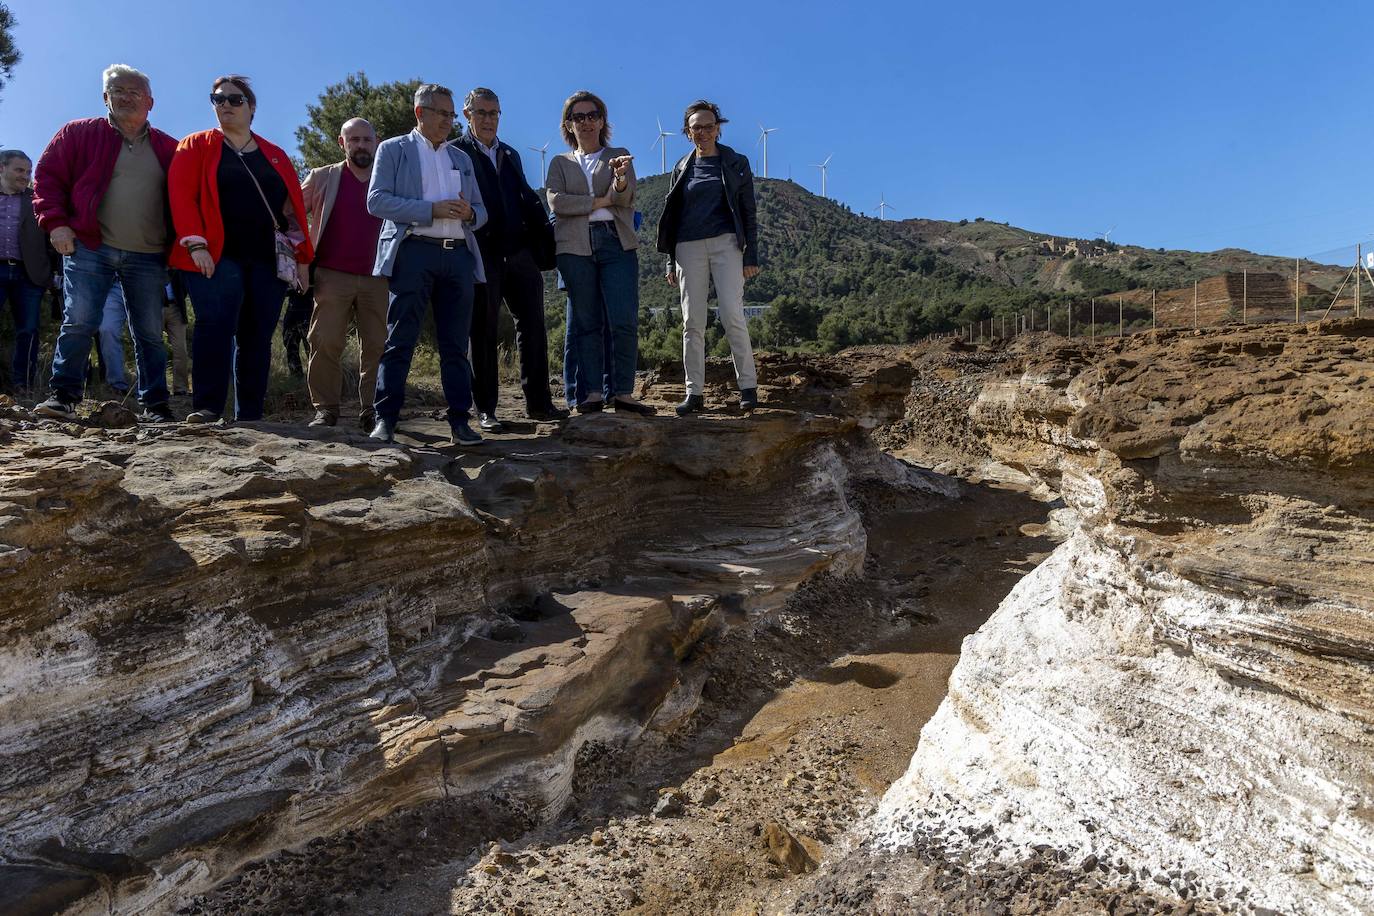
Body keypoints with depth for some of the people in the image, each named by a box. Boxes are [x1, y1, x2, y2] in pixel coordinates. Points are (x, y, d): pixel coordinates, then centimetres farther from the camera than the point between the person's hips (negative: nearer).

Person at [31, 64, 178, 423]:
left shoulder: (168, 148, 12)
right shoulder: (79, 133, 9)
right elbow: (48, 174, 8)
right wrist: (55, 222, -5)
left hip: (148, 257, 1)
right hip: (89, 248, -1)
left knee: (150, 333, 1)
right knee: (78, 323, -8)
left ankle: (154, 406, 7)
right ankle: (64, 396, 0)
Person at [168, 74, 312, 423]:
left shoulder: (276, 156, 19)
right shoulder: (196, 146, 12)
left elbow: (294, 207, 15)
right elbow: (181, 194, 0)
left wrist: (302, 257, 7)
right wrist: (195, 243, -14)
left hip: (269, 260, 3)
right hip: (216, 257, -2)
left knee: (257, 337, 0)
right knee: (215, 325, -16)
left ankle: (249, 417, 3)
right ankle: (206, 408, -17)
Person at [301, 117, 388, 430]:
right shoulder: (322, 178, 11)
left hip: (377, 279, 1)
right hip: (332, 277, -1)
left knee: (376, 347, -2)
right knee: (325, 343, -4)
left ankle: (371, 411, 4)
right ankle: (325, 409, 3)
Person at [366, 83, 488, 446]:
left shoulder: (461, 158, 24)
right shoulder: (393, 149, 11)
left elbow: (481, 211, 21)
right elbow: (376, 200, -3)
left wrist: (469, 213, -3)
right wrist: (431, 209, -13)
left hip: (458, 255, 4)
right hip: (413, 252, -4)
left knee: (456, 344, 2)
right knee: (399, 340, -7)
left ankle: (460, 420, 4)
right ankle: (385, 419, -6)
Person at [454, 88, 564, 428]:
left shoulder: (510, 154, 22)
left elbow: (528, 199, 19)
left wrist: (544, 237, 7)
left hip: (519, 252, 5)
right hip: (482, 255, -5)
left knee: (533, 326, 1)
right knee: (484, 334, 0)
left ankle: (538, 402, 8)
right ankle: (485, 409, 6)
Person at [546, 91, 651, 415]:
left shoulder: (620, 156, 17)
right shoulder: (560, 163, 19)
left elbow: (624, 198, -2)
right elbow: (555, 202, 1)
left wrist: (620, 178, -24)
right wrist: (598, 202, -5)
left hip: (616, 242, 0)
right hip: (575, 246, 1)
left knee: (625, 322, -12)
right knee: (586, 322, -1)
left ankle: (623, 392, -7)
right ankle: (591, 393, 2)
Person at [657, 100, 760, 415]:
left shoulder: (736, 163, 9)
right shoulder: (682, 169, 15)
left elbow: (748, 212, 6)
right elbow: (672, 216, 16)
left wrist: (751, 255, -3)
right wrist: (671, 262, 10)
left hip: (725, 243, -3)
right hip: (689, 247, 3)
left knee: (732, 315, -14)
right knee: (692, 321, -1)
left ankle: (748, 385, -6)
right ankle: (694, 392, 1)